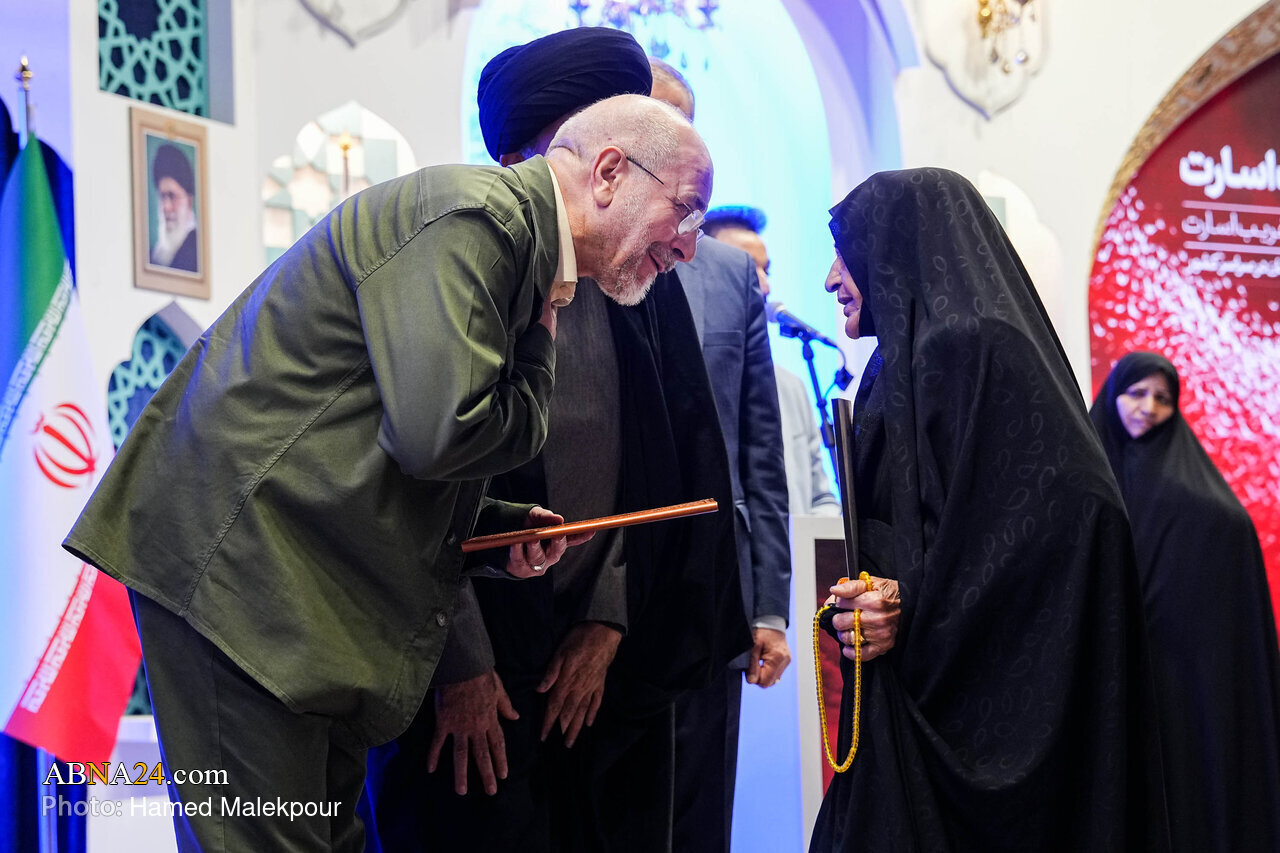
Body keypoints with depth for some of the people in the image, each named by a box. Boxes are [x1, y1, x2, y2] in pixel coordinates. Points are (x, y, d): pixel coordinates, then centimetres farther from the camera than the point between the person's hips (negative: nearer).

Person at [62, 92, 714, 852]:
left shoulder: (518, 239, 18)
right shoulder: (474, 217, -15)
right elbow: (435, 433, -26)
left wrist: (503, 526, 6)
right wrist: (540, 357, -7)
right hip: (240, 559, -10)